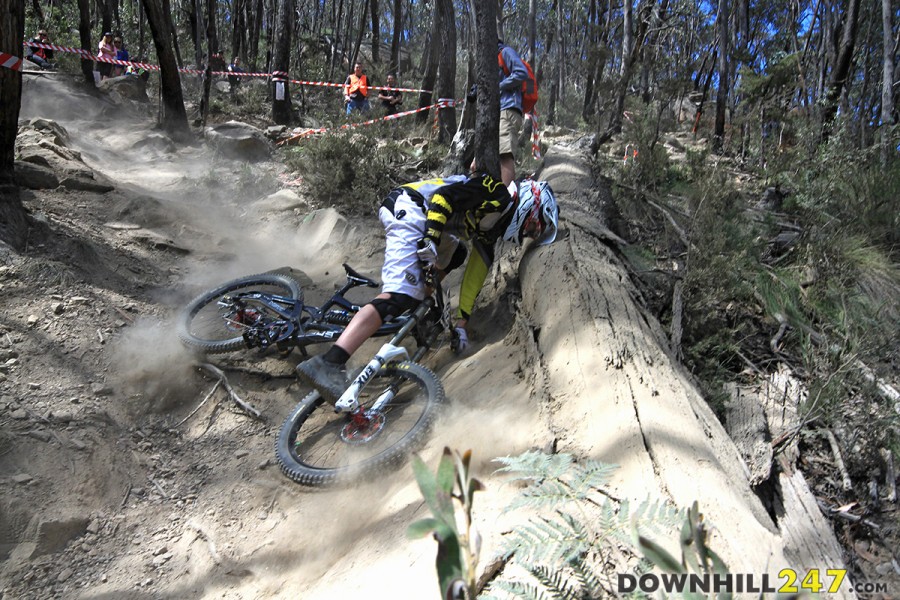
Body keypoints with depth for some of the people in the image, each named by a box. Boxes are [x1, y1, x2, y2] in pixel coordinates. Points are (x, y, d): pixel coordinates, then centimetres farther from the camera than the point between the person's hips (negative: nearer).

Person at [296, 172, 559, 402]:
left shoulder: (492, 228, 23)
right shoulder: (499, 193, -2)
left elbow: (475, 275, 20)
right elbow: (446, 195, -14)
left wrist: (462, 322, 16)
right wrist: (431, 240, -23)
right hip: (408, 209, -10)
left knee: (455, 256, 29)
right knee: (399, 296, -24)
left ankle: (421, 305, 18)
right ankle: (329, 363, -36)